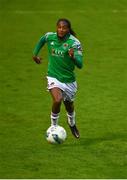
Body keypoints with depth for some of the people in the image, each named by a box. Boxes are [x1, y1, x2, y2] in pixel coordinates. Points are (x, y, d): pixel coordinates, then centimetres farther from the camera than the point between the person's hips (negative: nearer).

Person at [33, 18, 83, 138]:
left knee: (69, 105, 18)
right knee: (57, 100, -26)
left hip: (69, 79, 0)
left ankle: (72, 124, 52)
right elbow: (41, 40, 17)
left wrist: (73, 57, -47)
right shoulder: (50, 36, -9)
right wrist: (35, 54, 15)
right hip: (54, 77, 0)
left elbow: (80, 65, -27)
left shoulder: (74, 42, -20)